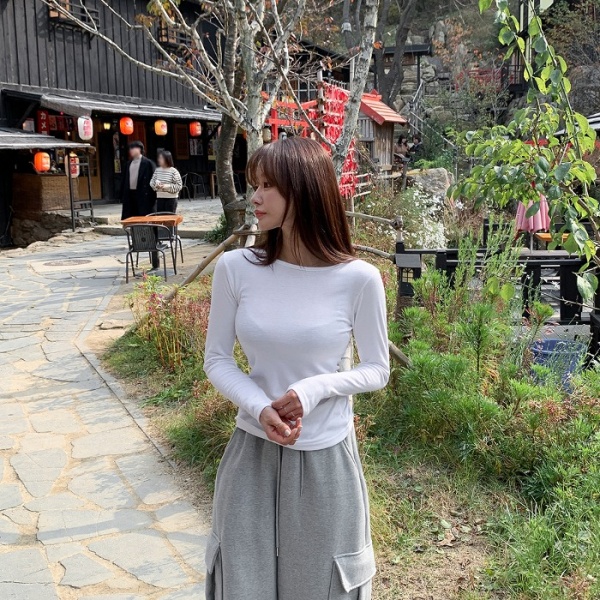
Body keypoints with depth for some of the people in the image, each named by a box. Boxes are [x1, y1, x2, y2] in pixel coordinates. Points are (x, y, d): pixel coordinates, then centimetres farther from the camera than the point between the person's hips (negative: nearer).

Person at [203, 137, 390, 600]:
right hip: (253, 452, 2)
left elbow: (377, 370, -3)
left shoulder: (358, 278, -14)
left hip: (326, 458, -1)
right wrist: (259, 408, -18)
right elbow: (217, 359, 0)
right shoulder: (235, 268, -8)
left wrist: (315, 388, -21)